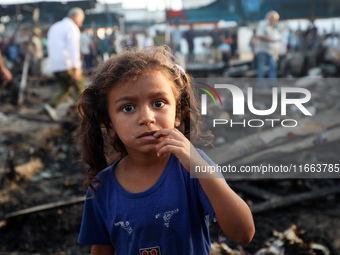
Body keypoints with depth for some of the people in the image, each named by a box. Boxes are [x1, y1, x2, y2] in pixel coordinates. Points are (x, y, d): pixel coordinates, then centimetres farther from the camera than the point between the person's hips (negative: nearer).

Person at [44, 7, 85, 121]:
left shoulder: (54, 27, 21)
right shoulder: (72, 27, -5)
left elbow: (50, 46, 26)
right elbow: (73, 48, -17)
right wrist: (77, 67, -23)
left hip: (55, 65, 8)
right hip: (67, 65, -8)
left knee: (64, 89, 17)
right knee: (79, 88, 3)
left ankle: (51, 105, -3)